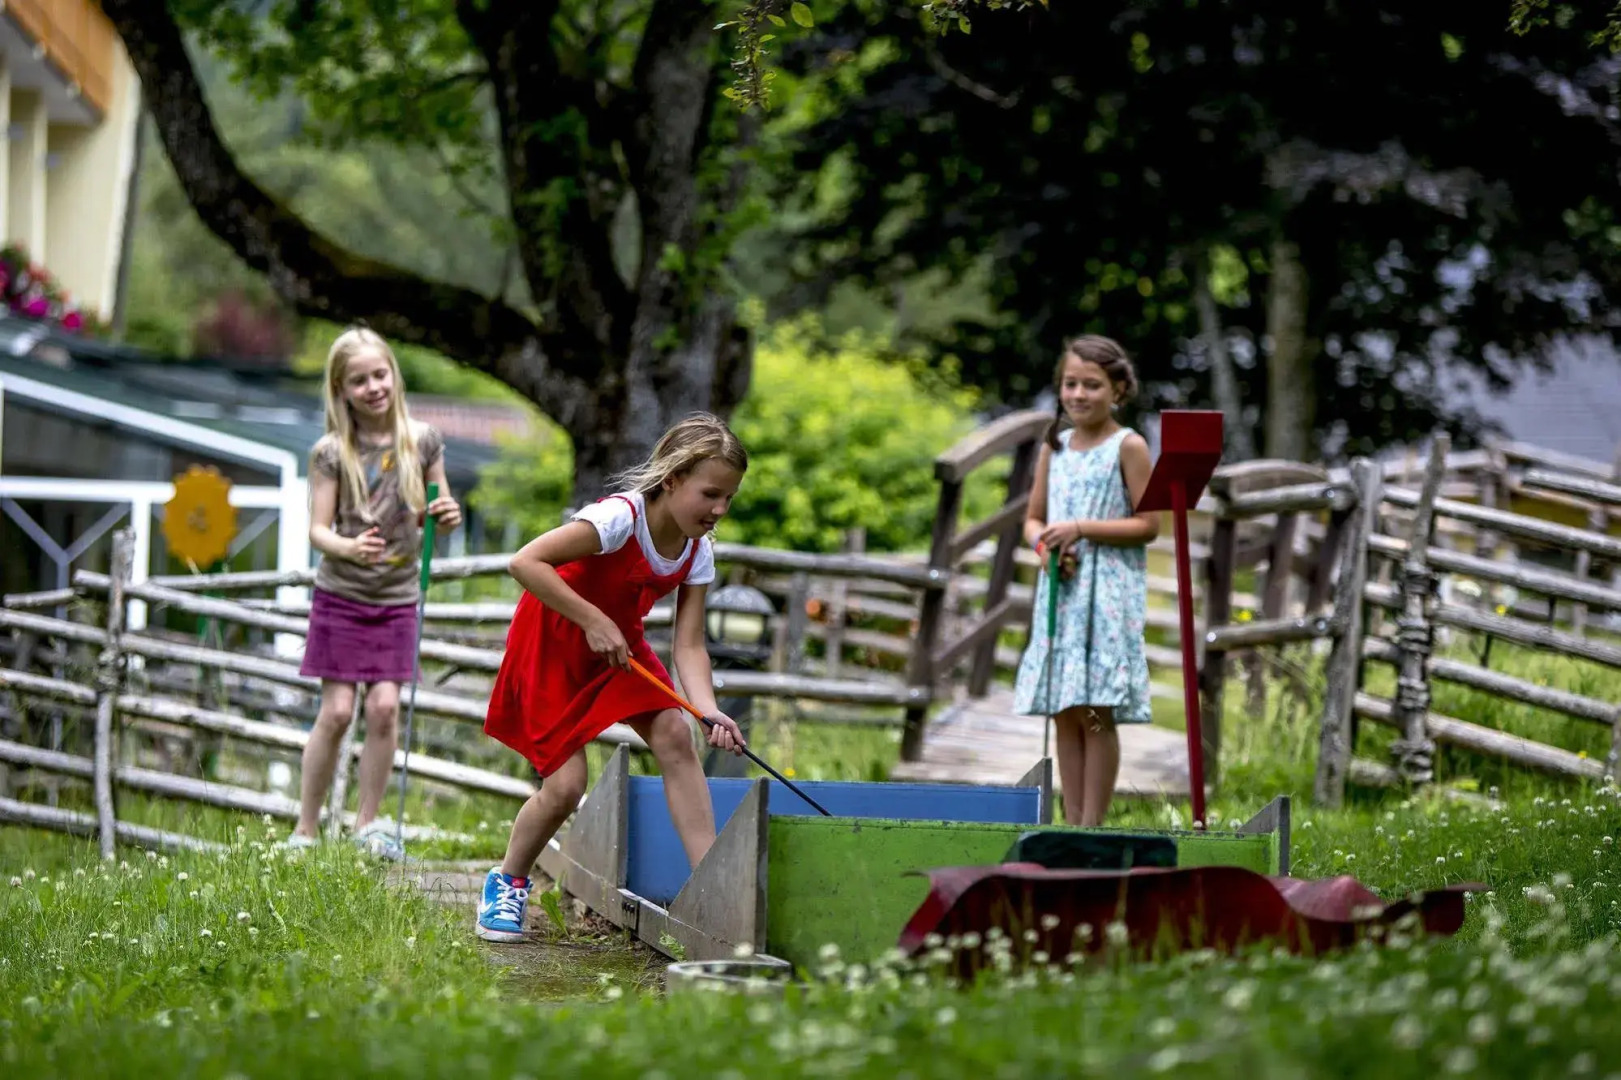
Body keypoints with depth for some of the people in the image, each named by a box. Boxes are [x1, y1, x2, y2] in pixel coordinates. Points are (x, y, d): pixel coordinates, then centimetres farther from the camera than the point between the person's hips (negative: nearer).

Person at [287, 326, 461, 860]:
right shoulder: (331, 452, -8)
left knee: (384, 706, -5)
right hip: (340, 596, -2)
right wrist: (347, 547, -30)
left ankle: (368, 823, 11)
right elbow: (318, 528, -9)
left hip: (397, 598, 2)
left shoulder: (421, 441, -1)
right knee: (337, 711, -4)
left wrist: (447, 516, -16)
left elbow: (437, 512, 8)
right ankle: (305, 830, 7)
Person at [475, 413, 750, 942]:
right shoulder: (621, 517, -30)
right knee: (565, 785, -11)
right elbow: (526, 562, -37)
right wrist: (594, 621, -35)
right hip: (553, 644, -6)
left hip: (617, 645, 6)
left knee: (675, 735, -17)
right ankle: (507, 883, 17)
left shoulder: (698, 553, -9)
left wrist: (710, 711, -30)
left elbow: (688, 645, -13)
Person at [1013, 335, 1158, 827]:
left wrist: (1081, 530, -15)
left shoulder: (1128, 447, -4)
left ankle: (1092, 825, -4)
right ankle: (1072, 823, 10)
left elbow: (1148, 524, -9)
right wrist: (1046, 544, -5)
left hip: (1109, 595, -6)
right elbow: (1033, 520, 17)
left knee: (1096, 712, -7)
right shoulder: (1055, 447, 13)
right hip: (1060, 590, 6)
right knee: (1064, 714, 5)